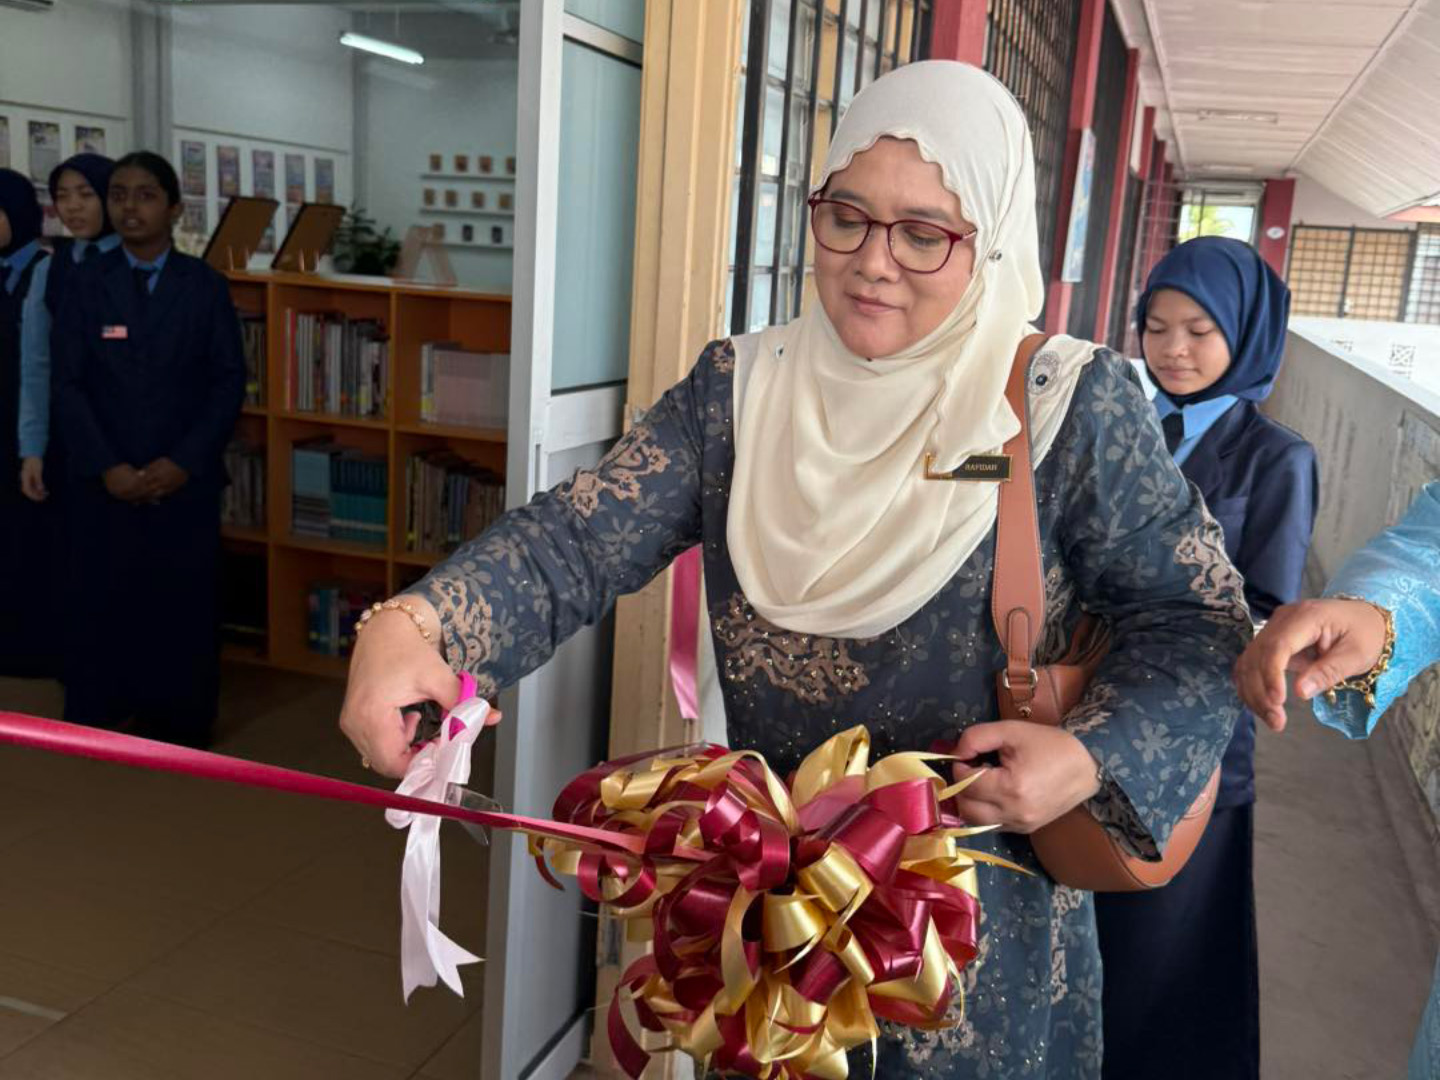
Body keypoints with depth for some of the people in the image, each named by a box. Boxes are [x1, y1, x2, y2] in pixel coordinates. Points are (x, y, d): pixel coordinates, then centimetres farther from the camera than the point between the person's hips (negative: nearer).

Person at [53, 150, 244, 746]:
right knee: (104, 597, 3)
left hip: (185, 475, 0)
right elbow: (68, 385, 1)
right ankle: (97, 715, 19)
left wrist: (185, 461, -10)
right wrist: (105, 466, -10)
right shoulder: (86, 285, 4)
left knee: (184, 599, 4)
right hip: (105, 478, 1)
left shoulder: (205, 286, 2)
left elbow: (229, 380, -2)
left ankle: (179, 718, 20)